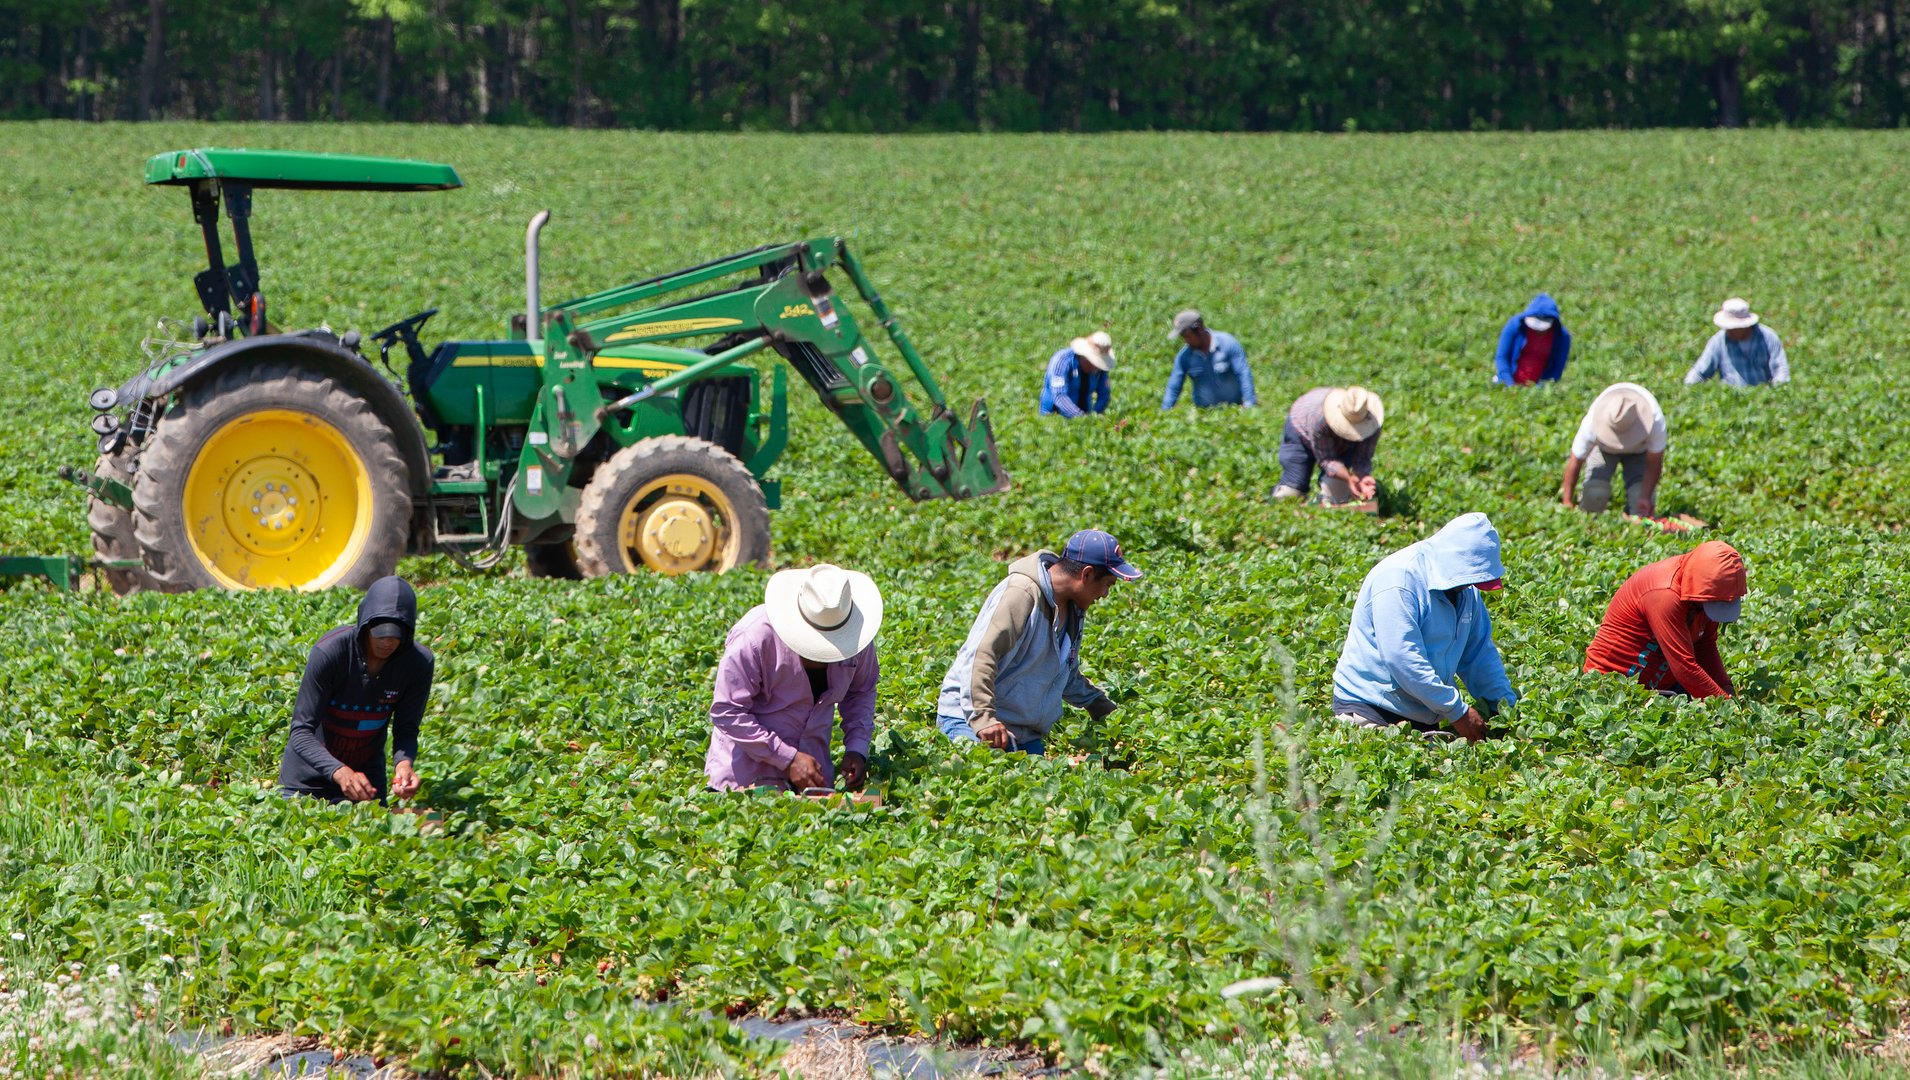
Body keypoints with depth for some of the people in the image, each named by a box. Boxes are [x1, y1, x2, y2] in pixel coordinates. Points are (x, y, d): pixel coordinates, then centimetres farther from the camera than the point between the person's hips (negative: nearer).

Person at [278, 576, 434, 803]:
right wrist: (339, 772, -44)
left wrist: (404, 763, -33)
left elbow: (406, 729, -10)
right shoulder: (330, 651, -26)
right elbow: (301, 731, -27)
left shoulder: (419, 663, -17)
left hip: (365, 778, 3)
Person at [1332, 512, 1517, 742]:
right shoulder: (1399, 579, -19)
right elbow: (1402, 659, -25)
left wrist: (1507, 704, 7)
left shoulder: (1466, 592, 10)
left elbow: (1480, 653, 21)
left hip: (1423, 718, 8)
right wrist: (1457, 711, -22)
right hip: (1369, 710, -8)